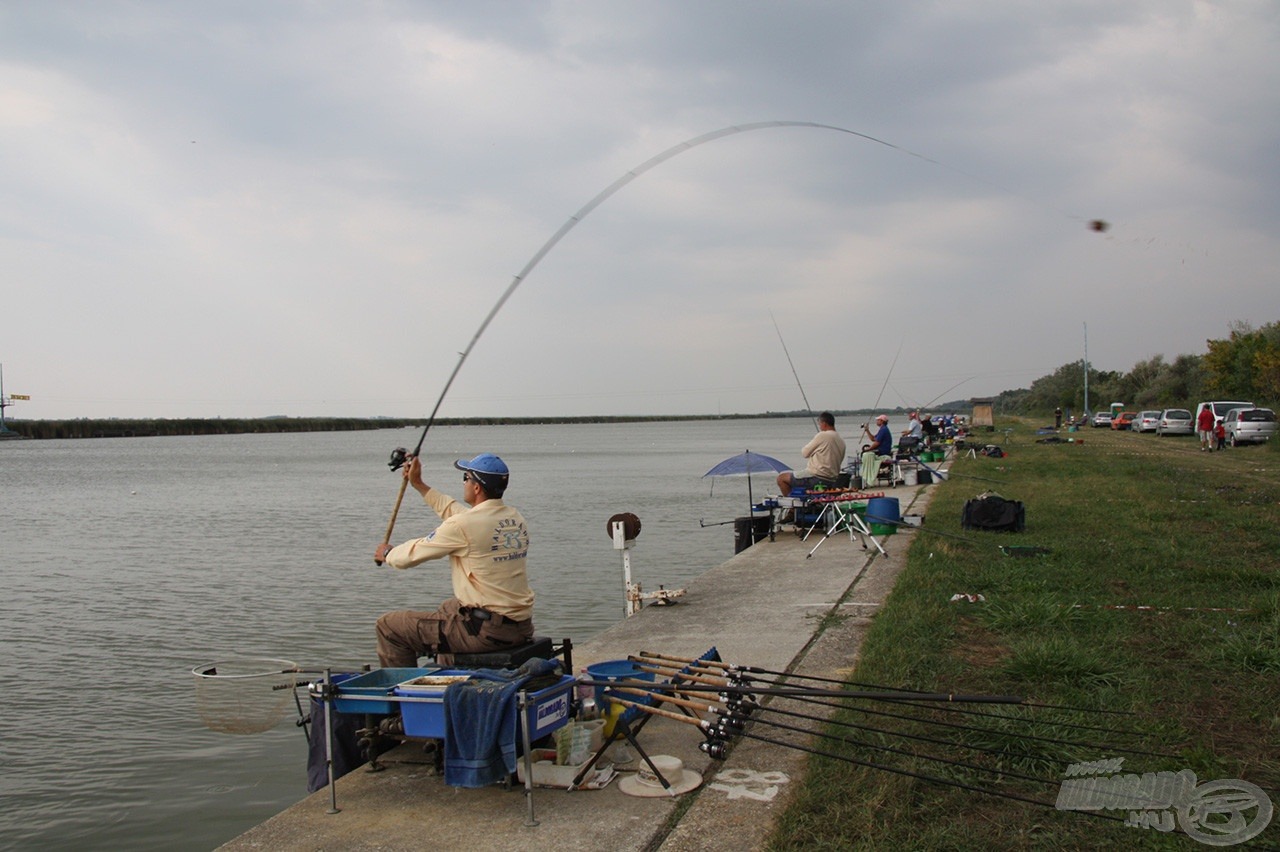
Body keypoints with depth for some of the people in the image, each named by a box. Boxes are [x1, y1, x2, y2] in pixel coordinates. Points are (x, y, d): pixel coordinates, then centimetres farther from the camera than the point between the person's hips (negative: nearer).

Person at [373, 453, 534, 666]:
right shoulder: (516, 519, 8)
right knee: (449, 608, 39)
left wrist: (388, 553, 21)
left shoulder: (463, 526, -15)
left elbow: (414, 553, -1)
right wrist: (419, 485, 32)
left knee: (389, 625, 4)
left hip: (485, 631, -8)